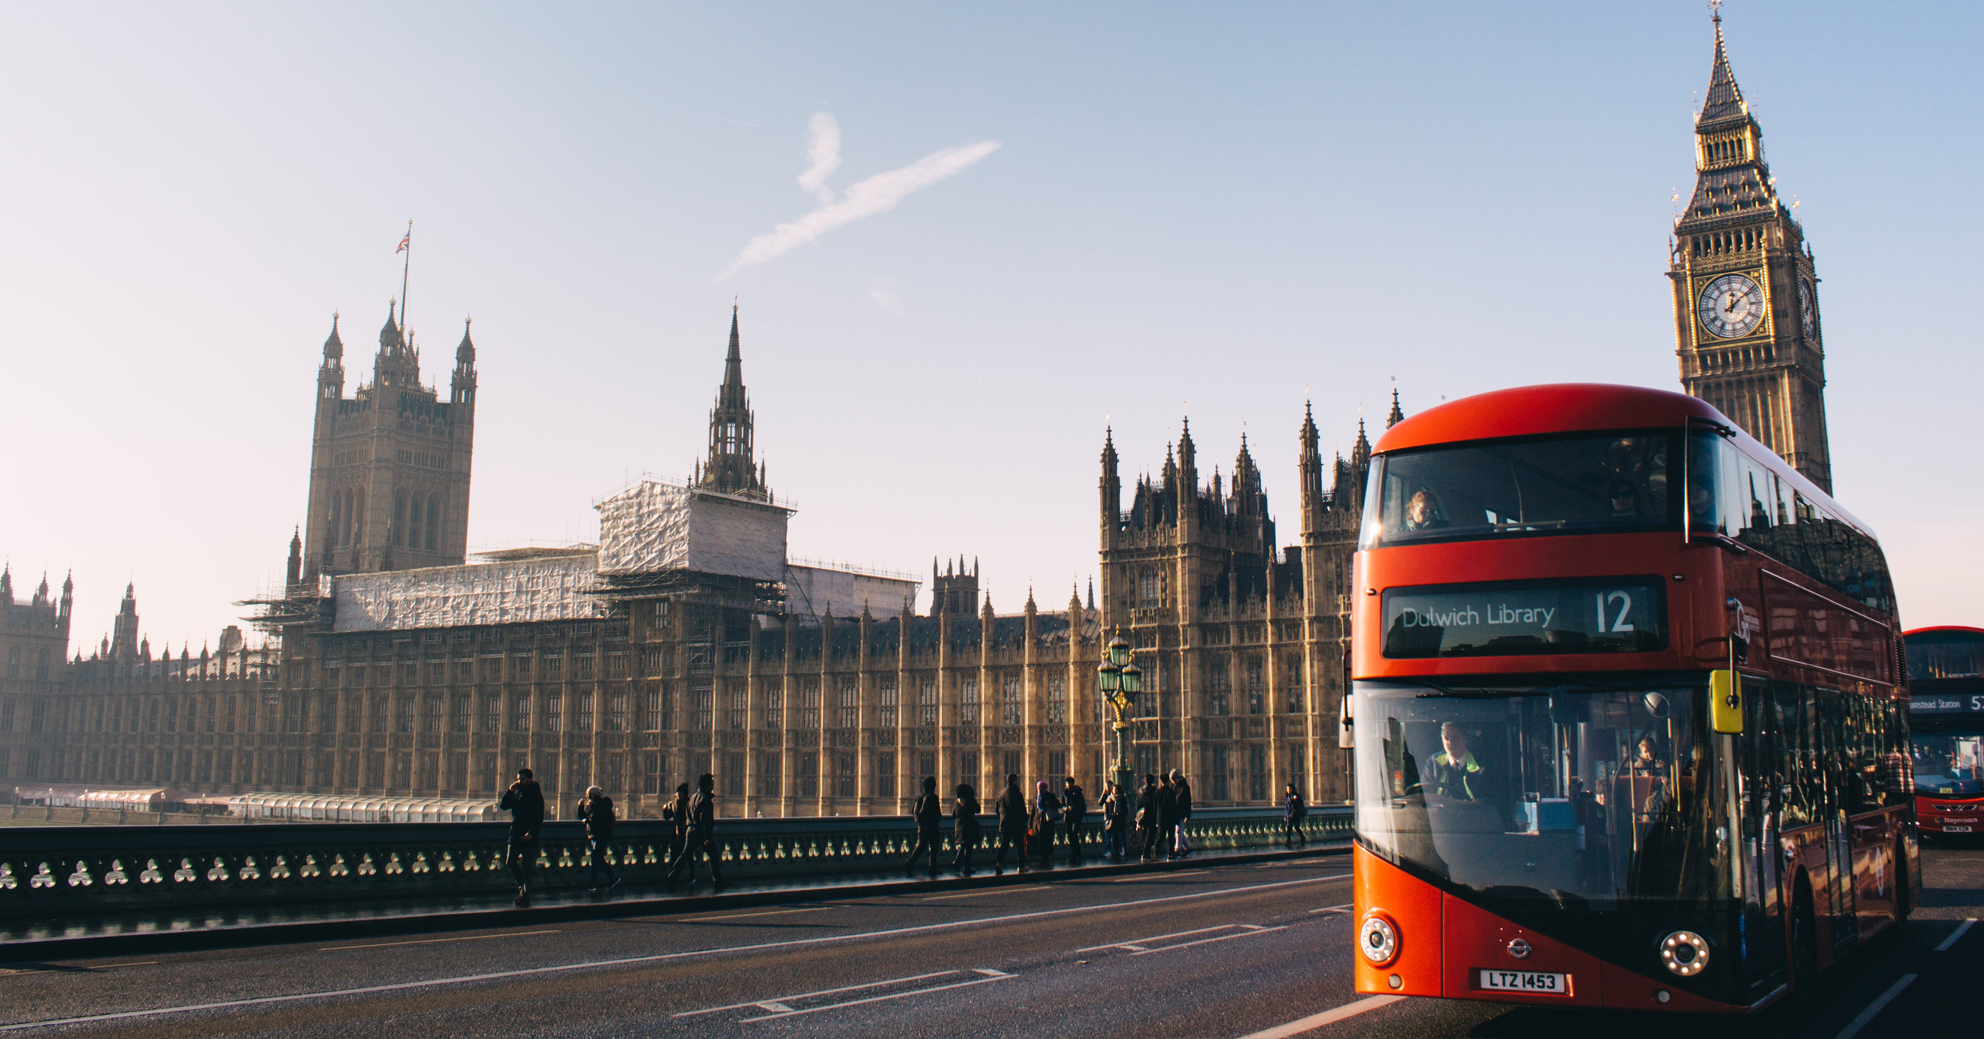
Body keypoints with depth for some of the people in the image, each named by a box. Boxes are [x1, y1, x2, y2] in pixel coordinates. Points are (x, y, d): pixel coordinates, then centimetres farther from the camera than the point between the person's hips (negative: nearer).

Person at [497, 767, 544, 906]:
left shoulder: (536, 795, -7)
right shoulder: (516, 793, 13)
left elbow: (539, 817, -12)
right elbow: (503, 806, 9)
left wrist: (531, 832, -23)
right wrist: (510, 791, -4)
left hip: (528, 837, -7)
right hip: (515, 834, 7)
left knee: (526, 867, -4)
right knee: (510, 862, 6)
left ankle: (525, 896, 2)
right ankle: (522, 887, 25)